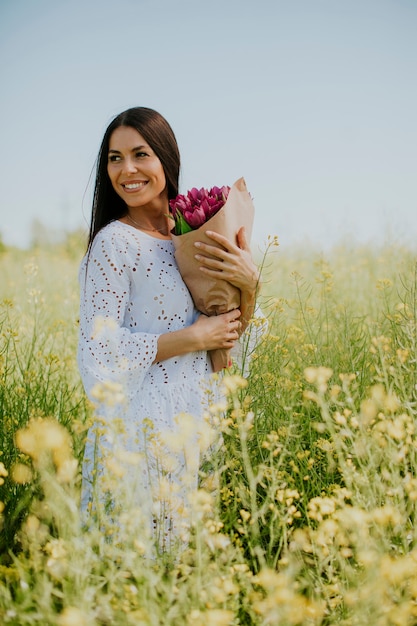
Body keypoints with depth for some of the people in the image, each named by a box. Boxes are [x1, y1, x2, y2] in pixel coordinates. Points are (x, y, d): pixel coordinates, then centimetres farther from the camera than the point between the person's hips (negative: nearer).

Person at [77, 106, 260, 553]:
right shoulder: (114, 243, -13)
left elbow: (231, 334, 9)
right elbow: (99, 353, -18)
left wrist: (249, 283, -10)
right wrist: (195, 336, -16)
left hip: (192, 417, 6)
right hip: (137, 431, -6)